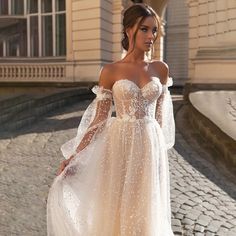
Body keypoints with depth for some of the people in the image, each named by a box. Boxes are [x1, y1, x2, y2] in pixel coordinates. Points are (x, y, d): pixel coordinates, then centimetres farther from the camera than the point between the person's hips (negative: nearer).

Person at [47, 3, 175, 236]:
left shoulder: (160, 69, 4)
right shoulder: (110, 71, -4)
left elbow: (160, 117, 11)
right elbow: (99, 119, -4)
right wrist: (74, 156, -9)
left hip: (150, 147, 2)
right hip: (120, 146, -2)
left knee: (146, 210, 12)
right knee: (117, 208, 9)